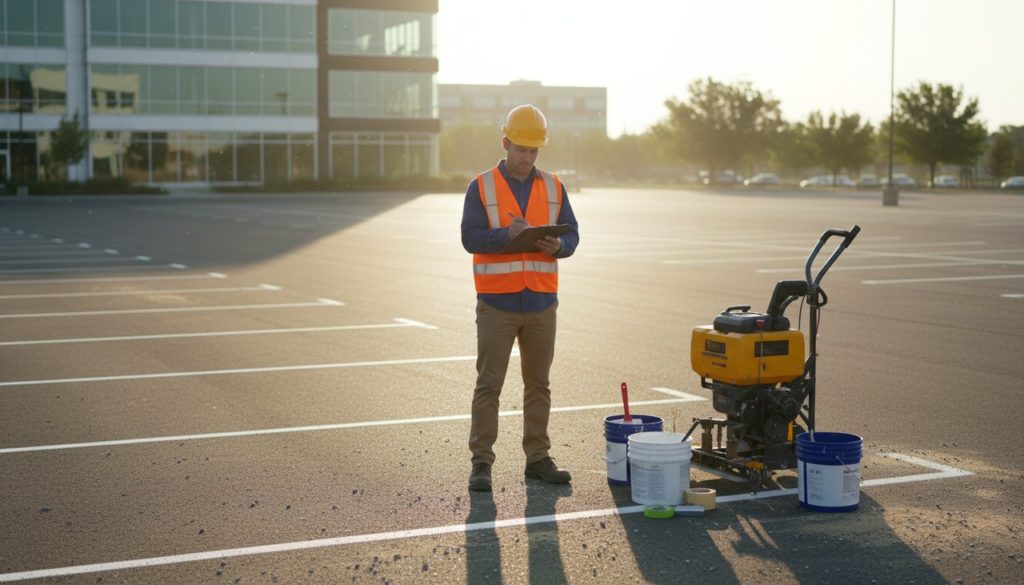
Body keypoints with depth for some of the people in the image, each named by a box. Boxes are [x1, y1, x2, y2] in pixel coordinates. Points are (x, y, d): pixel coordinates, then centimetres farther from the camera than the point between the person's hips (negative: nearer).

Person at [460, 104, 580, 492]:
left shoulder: (553, 188, 9)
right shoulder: (482, 188, -1)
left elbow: (572, 235, 6)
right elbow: (470, 238, -9)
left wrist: (557, 245, -16)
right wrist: (507, 234, -25)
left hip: (541, 303, 3)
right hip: (497, 303, -3)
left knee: (538, 383, 8)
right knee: (489, 384, -1)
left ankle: (538, 459, 17)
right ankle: (481, 463, 4)